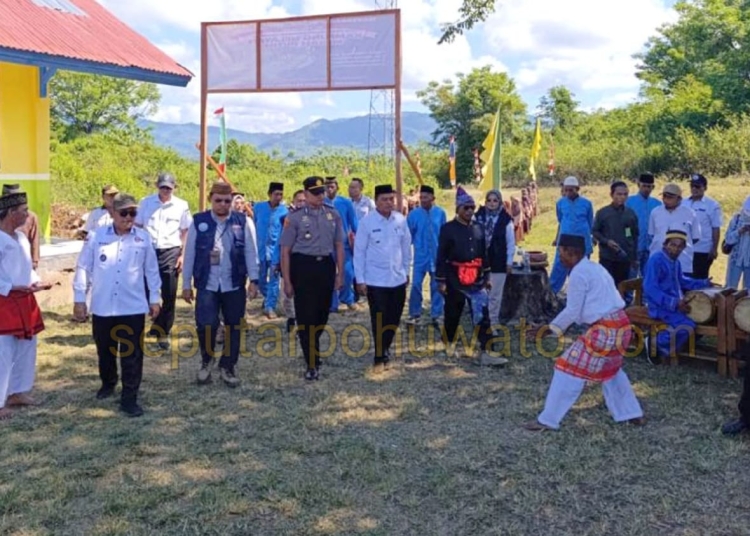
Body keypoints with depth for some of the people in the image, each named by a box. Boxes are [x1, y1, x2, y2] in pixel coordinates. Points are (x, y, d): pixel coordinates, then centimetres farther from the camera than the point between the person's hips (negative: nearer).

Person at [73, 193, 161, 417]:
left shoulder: (143, 238, -1)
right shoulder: (96, 237, -2)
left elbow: (151, 270, 5)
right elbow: (83, 268, 2)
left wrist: (154, 298, 7)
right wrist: (79, 298, 2)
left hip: (133, 307, -1)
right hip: (102, 307, 1)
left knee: (132, 354, 1)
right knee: (105, 350, 17)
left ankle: (129, 398, 9)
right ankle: (108, 383, 42)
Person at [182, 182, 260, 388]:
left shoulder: (243, 222, 0)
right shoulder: (198, 221, 1)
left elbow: (251, 252, 1)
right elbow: (189, 254, 4)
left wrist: (253, 280, -5)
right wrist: (186, 284, 4)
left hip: (234, 285, 1)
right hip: (207, 285, -1)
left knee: (233, 327, 8)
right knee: (206, 324, -10)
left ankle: (228, 367, 26)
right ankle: (206, 361, 19)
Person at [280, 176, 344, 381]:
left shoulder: (333, 214, 5)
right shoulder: (295, 217, -6)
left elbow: (339, 245, 11)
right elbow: (285, 251, -4)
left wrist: (340, 273, 7)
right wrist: (287, 281, -6)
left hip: (326, 265, 4)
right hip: (303, 266, -4)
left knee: (322, 314, 16)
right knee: (306, 316, -2)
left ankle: (312, 349, 42)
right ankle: (312, 364, 8)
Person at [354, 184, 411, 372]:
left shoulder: (401, 220, 0)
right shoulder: (367, 221, -9)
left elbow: (406, 247, 10)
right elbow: (359, 251, -6)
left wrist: (406, 271, 15)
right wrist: (360, 279, -6)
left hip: (398, 279, 4)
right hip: (375, 280, -4)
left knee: (394, 319, 13)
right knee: (379, 320, 0)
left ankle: (384, 351, 32)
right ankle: (380, 357, 14)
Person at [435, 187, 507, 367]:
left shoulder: (478, 229, 8)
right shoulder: (447, 229, -7)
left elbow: (483, 254, 16)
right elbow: (441, 257, -9)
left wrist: (487, 276, 15)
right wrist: (441, 281, -11)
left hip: (476, 281, 4)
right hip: (455, 282, -4)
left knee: (483, 317, -5)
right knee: (452, 315, 10)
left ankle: (484, 354, -6)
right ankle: (449, 346, 31)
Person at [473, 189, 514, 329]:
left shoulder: (506, 219, -5)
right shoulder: (478, 216, -1)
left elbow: (511, 242, -1)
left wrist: (509, 261, -2)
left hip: (498, 262, -1)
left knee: (495, 295, 8)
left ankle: (492, 322, 19)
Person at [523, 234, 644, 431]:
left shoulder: (578, 273, -11)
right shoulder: (594, 268, 17)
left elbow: (572, 311, -10)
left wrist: (552, 328, 2)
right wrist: (561, 325, 23)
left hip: (605, 330, -10)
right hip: (620, 325, 10)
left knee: (570, 370, -3)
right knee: (610, 369, 30)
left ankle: (548, 420, 2)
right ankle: (632, 414, 37)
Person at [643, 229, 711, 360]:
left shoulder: (676, 262, 12)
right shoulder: (656, 260, -17)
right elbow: (650, 289, -24)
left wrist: (704, 283, 21)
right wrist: (674, 303, -29)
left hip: (676, 304, 10)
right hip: (661, 305, -10)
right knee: (686, 327, -28)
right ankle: (657, 347, -8)